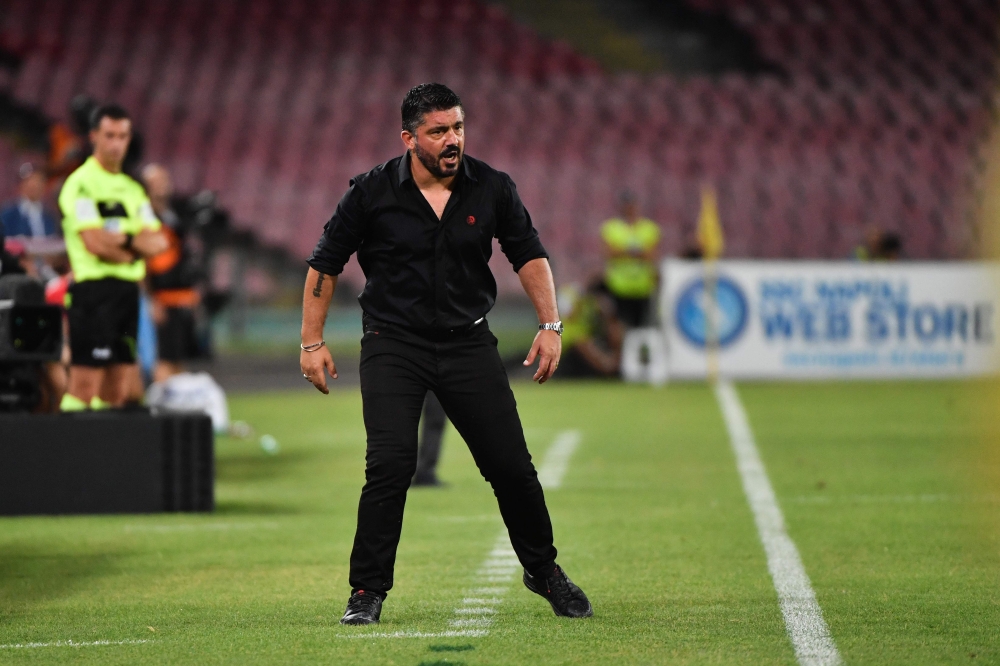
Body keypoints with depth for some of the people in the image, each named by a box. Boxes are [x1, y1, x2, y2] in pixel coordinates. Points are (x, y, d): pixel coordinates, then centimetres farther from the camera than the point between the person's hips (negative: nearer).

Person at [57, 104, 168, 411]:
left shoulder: (132, 187, 18)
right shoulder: (80, 184, -6)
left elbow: (157, 243, 9)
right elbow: (95, 243, -15)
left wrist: (123, 240, -11)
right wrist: (137, 249, 2)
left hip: (128, 291, 8)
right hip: (94, 290, -8)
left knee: (117, 392, 7)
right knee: (84, 388, -11)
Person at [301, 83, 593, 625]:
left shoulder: (492, 188, -3)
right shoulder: (372, 193, -8)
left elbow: (528, 254, 9)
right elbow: (325, 264, 1)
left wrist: (550, 325, 0)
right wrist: (312, 342, -1)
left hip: (468, 343, 2)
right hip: (392, 344, -2)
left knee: (511, 465, 0)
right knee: (391, 463, -17)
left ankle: (544, 572, 23)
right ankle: (367, 592, -4)